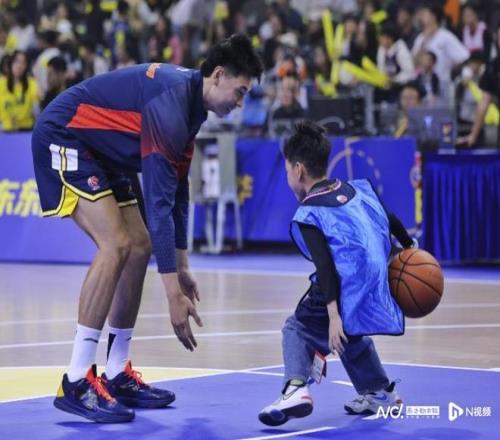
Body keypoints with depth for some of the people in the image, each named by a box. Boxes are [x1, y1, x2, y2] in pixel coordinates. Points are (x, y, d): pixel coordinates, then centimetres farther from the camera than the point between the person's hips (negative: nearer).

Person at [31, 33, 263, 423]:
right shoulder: (170, 106, -28)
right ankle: (77, 383, -20)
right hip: (63, 139, -10)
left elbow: (177, 190, 11)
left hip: (99, 151, 10)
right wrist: (174, 294, -30)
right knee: (117, 244, -22)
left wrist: (181, 267, 12)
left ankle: (117, 375, 10)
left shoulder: (191, 100, 3)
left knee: (139, 247, 4)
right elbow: (158, 202, -30)